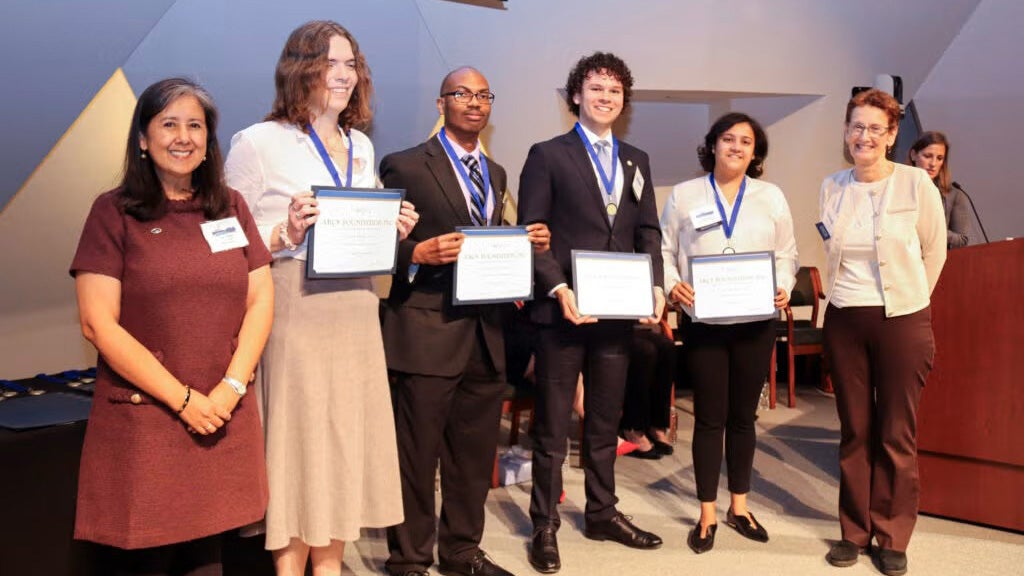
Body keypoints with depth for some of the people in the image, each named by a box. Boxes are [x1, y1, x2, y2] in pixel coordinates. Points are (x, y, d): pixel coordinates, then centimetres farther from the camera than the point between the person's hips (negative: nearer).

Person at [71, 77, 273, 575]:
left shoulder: (230, 208, 9)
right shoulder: (114, 212, -3)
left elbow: (261, 300, 5)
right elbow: (98, 323, -9)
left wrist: (230, 387, -8)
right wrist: (183, 399, -12)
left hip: (224, 415, 3)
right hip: (141, 418, -3)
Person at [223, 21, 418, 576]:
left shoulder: (361, 147, 14)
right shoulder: (258, 143, -5)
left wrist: (393, 232, 1)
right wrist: (285, 233, -22)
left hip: (356, 317, 6)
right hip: (294, 319, -6)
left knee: (346, 443, 12)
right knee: (298, 447, 1)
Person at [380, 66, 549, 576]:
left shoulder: (495, 173, 16)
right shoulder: (405, 166, -5)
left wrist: (526, 244, 0)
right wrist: (420, 253, -25)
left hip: (486, 333, 7)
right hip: (428, 333, -6)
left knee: (475, 454, 16)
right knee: (417, 456, 4)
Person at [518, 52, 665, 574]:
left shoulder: (636, 160, 15)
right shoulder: (547, 155, 0)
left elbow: (648, 232, 12)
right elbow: (530, 233, -6)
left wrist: (654, 287, -3)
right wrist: (558, 288, -18)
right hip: (562, 309, -4)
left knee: (605, 421, 15)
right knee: (552, 425, 5)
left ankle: (602, 513, 30)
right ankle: (545, 525, 17)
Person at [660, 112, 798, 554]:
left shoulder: (772, 197, 9)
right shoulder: (684, 195, 4)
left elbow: (786, 254, 9)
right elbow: (663, 251, 3)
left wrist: (784, 287, -9)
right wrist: (672, 285, -14)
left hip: (756, 321, 2)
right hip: (703, 321, -2)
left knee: (743, 415, 12)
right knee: (709, 418, 3)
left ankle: (739, 507, 26)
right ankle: (707, 515, 15)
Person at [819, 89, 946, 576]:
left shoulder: (916, 183, -7)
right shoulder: (832, 187, 4)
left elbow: (934, 252, 4)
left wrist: (906, 299, 12)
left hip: (902, 319, -3)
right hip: (844, 320, 3)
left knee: (897, 436, 5)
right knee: (854, 431, 10)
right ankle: (854, 530, 22)